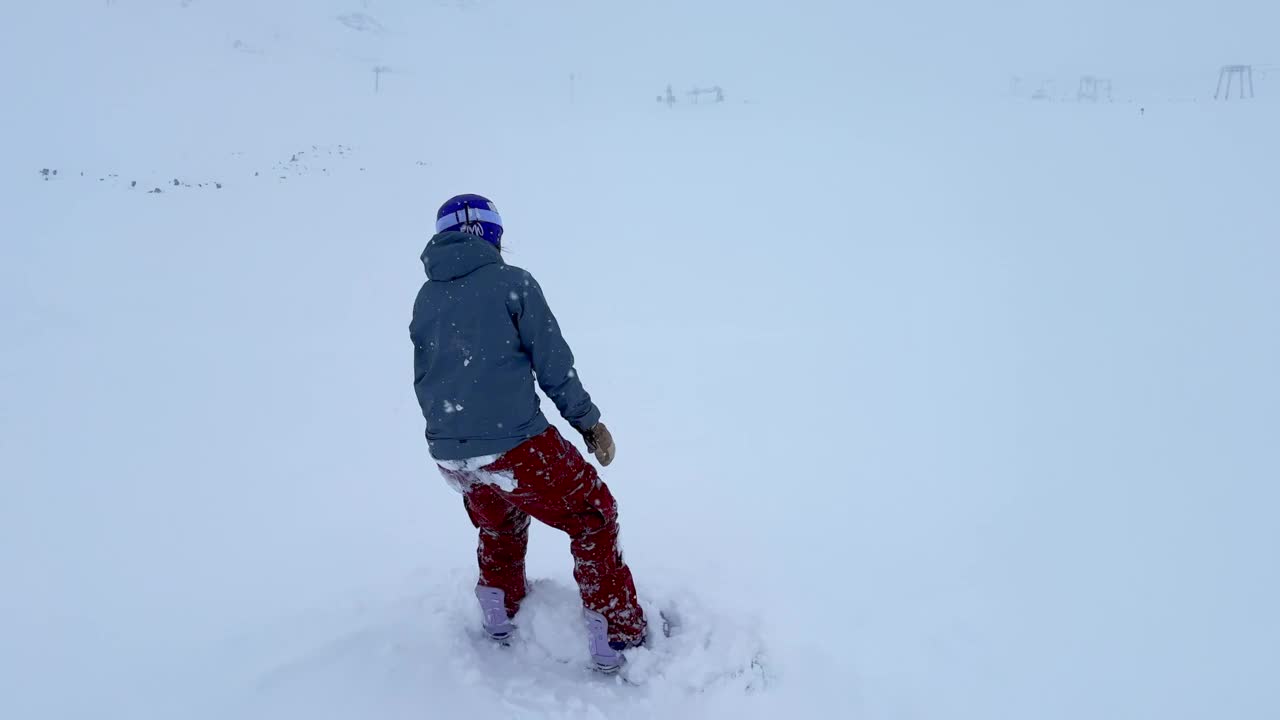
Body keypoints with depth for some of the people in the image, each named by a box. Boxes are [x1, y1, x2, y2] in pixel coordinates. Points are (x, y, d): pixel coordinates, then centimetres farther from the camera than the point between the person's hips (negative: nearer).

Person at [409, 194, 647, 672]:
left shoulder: (425, 299, 10)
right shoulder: (511, 282, -5)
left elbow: (424, 382, 17)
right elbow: (553, 363, -6)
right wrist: (589, 422, 5)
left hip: (448, 454, 6)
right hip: (513, 444, -6)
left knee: (499, 527, 32)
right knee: (593, 519, 12)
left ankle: (500, 623, 46)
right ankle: (618, 642, 14)